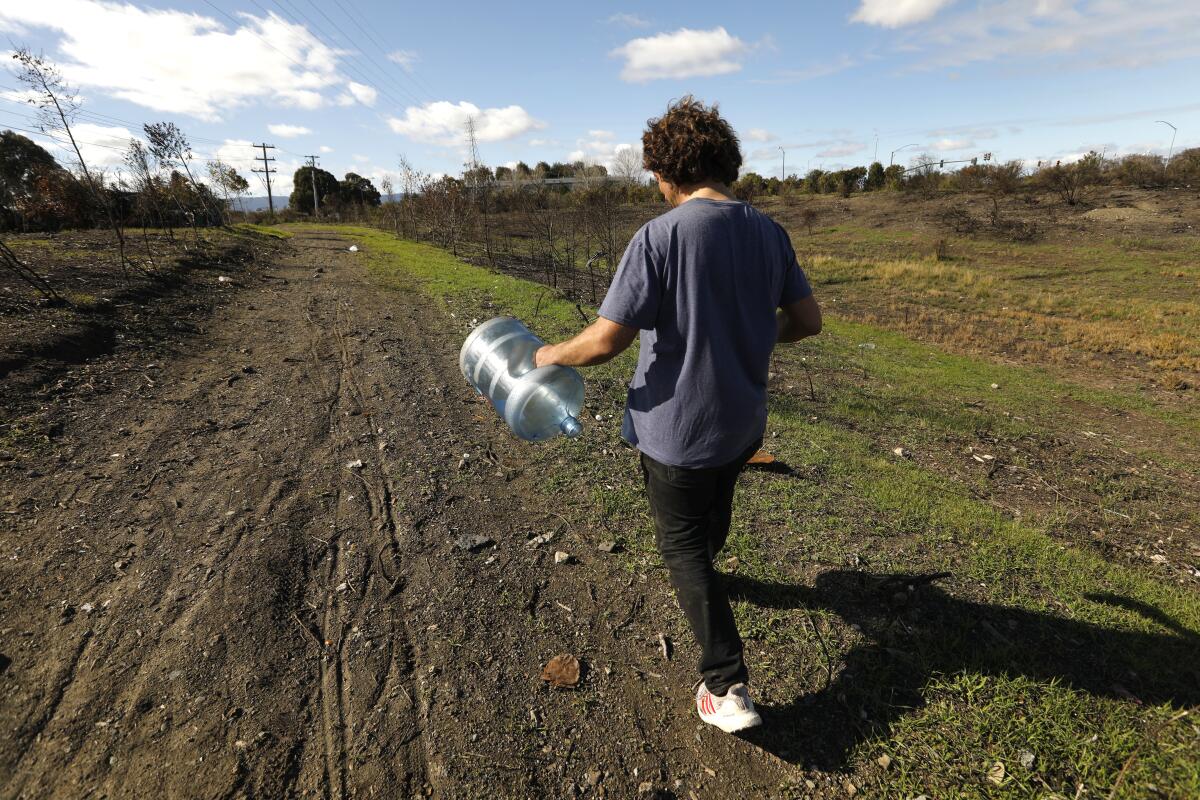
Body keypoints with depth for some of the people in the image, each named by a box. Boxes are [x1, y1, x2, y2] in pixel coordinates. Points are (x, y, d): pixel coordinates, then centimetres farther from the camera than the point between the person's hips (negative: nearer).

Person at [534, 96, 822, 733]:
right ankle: (701, 570, 64)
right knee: (715, 505, 33)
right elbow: (807, 319, 3)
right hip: (744, 421, 7)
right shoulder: (768, 232, -2)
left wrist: (550, 356, -5)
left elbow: (607, 339, -24)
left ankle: (728, 689, 15)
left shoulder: (659, 236, -21)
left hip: (677, 427, -6)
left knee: (683, 545, 12)